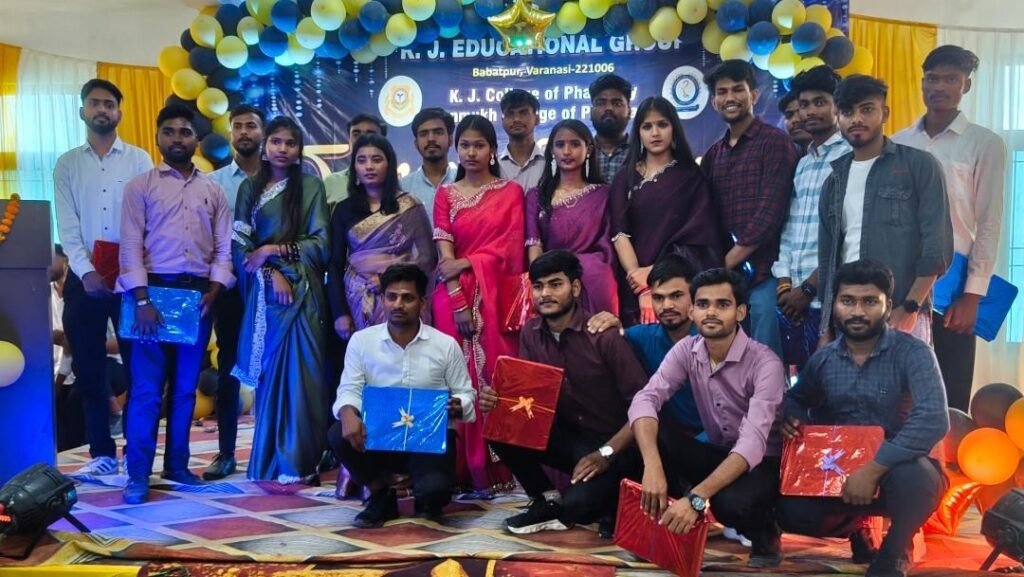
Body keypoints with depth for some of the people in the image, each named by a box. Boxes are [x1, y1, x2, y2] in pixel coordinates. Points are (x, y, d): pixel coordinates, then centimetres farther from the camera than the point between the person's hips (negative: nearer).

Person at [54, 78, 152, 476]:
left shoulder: (139, 160, 5)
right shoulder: (67, 164, 10)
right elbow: (67, 226, 1)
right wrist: (86, 271, -14)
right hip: (84, 279, 2)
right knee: (89, 369, 5)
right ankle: (102, 454, 13)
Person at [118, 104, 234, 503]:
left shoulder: (213, 190, 12)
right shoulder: (140, 186, 4)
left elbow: (223, 248, 9)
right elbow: (131, 245, -4)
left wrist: (214, 289, -6)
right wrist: (142, 299, -13)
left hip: (199, 293, 3)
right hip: (153, 289, -3)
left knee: (185, 387, 10)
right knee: (146, 388, -3)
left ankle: (177, 464, 20)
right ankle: (138, 474, 4)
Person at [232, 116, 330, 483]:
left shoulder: (311, 186, 5)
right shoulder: (250, 187, 12)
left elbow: (321, 242, -2)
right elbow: (239, 244, 3)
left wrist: (276, 250, -10)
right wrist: (271, 273, -11)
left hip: (300, 290, -2)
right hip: (263, 291, 3)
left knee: (296, 371, -4)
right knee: (267, 373, 4)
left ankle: (298, 462, 1)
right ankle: (271, 459, 12)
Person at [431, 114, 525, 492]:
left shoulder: (511, 192, 9)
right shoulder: (445, 194, 11)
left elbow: (510, 248, 0)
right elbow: (444, 254, 1)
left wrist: (466, 264, -10)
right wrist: (459, 300, -12)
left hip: (496, 296, -1)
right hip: (454, 297, 1)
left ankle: (497, 467, 2)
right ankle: (461, 468, 3)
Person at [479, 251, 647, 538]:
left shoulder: (604, 335, -19)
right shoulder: (531, 333, -2)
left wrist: (606, 453, -25)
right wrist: (497, 400, -20)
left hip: (615, 446, -6)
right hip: (569, 438, 6)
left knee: (577, 503, -30)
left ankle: (616, 501, 5)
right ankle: (547, 502, 3)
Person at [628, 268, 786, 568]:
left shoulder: (765, 363, -24)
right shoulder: (686, 350, -9)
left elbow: (753, 444, -35)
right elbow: (645, 400, -22)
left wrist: (696, 498, -46)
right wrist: (652, 466, -41)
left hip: (764, 462, -4)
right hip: (718, 454, 4)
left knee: (731, 503, -36)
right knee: (652, 441, -22)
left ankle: (765, 533, -1)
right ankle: (671, 520, -3)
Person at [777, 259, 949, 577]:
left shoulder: (912, 352, -15)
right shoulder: (823, 359, 0)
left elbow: (933, 419, -29)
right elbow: (797, 399, 19)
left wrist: (873, 469, -33)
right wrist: (791, 418, -7)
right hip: (839, 473, 4)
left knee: (913, 477, -39)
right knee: (792, 512, -21)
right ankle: (856, 526, 15)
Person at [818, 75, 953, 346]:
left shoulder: (920, 165, 2)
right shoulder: (835, 178, 16)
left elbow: (937, 245, -4)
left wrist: (910, 308, -12)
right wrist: (826, 327, 13)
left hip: (901, 314, -4)